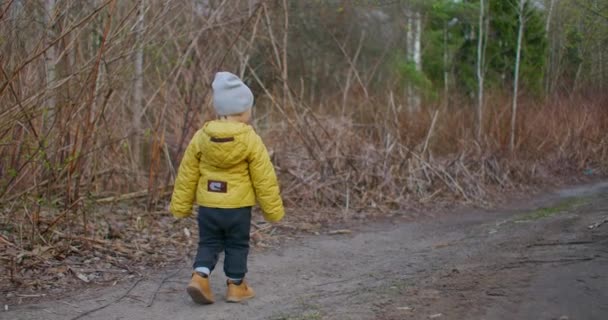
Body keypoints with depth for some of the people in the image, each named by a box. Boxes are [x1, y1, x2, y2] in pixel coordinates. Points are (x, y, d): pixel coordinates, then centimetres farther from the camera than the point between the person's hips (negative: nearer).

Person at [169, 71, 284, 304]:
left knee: (208, 243, 15)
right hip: (238, 206, -3)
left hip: (207, 205, 3)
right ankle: (236, 286, 20)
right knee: (237, 246, 13)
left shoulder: (201, 137, -3)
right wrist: (273, 209, 2)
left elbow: (187, 175, 3)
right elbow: (264, 179, -9)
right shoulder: (251, 141, -13)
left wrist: (180, 205, 12)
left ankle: (200, 277, -4)